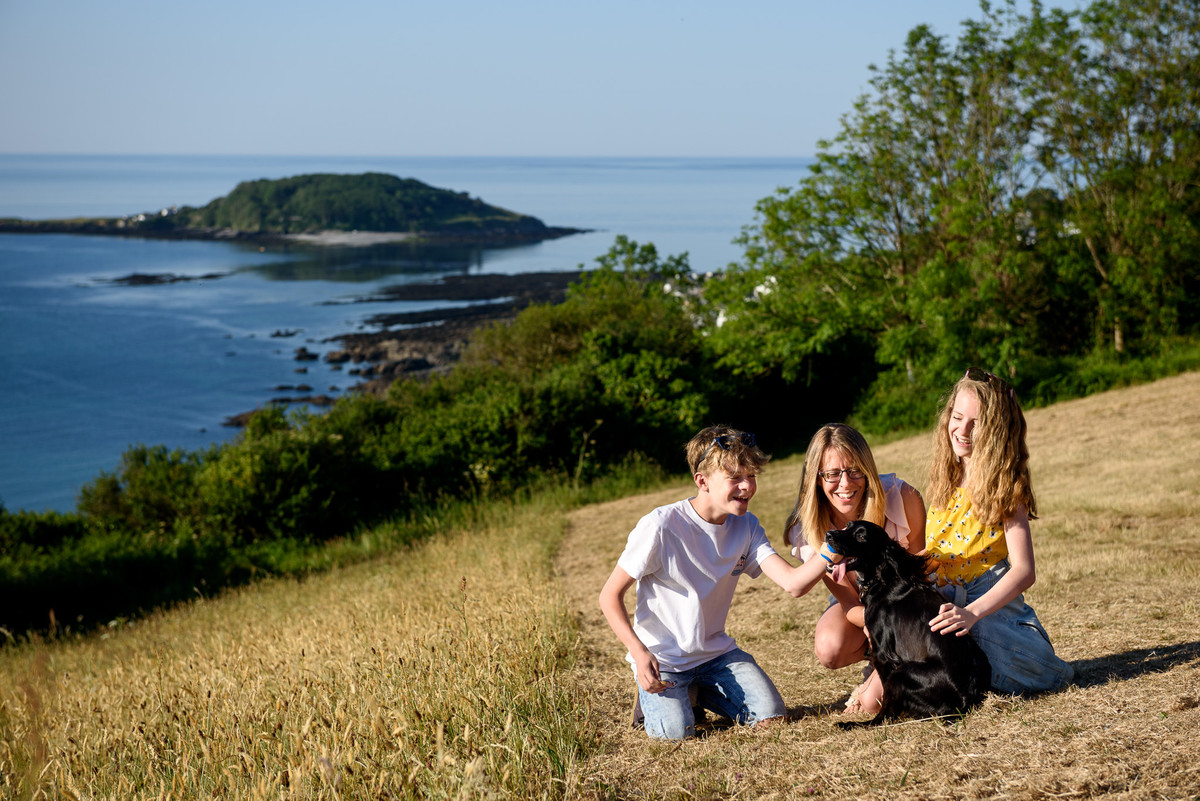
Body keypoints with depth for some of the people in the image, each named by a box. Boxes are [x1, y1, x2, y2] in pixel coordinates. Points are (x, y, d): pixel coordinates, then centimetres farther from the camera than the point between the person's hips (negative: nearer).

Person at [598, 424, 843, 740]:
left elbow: (793, 583, -16)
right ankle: (653, 694, 10)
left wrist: (829, 554, -35)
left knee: (770, 714, -11)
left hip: (715, 651, 5)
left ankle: (698, 692, 16)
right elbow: (610, 596, -14)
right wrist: (640, 652, -25)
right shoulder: (660, 527, -21)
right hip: (661, 657, -5)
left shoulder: (746, 527, -4)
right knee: (675, 732, -25)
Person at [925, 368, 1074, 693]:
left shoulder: (1004, 486, -7)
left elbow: (1024, 571, -17)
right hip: (939, 603, 4)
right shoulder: (946, 477, 12)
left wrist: (972, 613, -31)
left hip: (989, 603, -4)